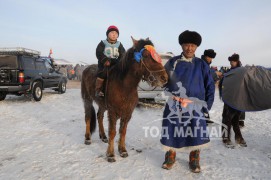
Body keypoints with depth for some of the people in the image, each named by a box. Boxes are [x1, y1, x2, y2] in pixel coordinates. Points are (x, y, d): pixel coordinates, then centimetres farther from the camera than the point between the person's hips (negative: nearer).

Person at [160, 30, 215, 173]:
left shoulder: (201, 65, 3)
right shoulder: (173, 62, 3)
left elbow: (210, 86, 5)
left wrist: (207, 104, -2)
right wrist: (169, 95, -9)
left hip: (194, 105, 0)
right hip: (174, 104, 1)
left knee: (195, 134, 1)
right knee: (172, 131, 7)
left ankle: (194, 161, 23)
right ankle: (170, 157, 29)